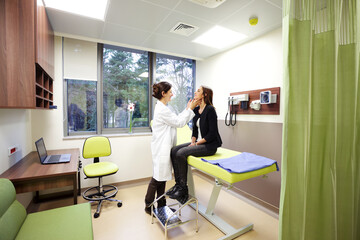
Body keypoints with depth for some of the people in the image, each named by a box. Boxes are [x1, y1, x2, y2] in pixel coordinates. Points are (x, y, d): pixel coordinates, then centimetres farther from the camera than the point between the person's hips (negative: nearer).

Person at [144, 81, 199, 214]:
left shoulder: (162, 108, 13)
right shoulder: (162, 109, -20)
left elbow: (176, 119, 14)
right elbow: (179, 123, -15)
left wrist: (187, 109, 11)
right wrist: (190, 109, -7)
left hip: (164, 147, 10)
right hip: (161, 148, -10)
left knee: (162, 177, 17)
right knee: (157, 177, 4)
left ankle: (161, 205, 32)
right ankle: (148, 206, 23)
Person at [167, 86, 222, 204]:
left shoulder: (210, 110, -14)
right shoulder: (196, 110, 11)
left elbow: (212, 133, -18)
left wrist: (197, 143, -15)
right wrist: (193, 141, 0)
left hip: (209, 145, -8)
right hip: (198, 143, 8)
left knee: (181, 153, -23)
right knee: (174, 151, -9)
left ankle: (183, 188, -6)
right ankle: (178, 184, -1)